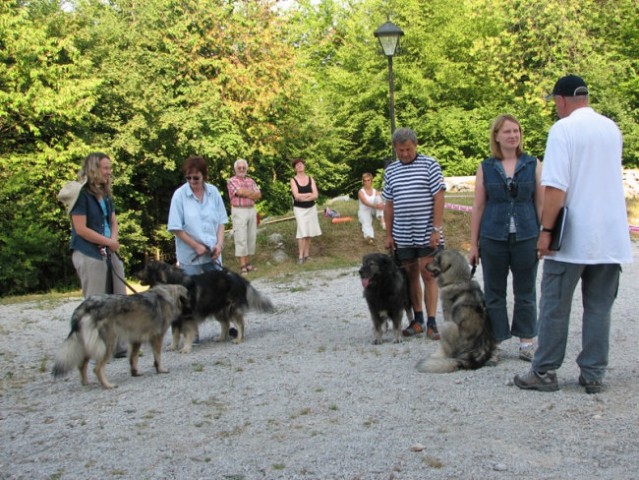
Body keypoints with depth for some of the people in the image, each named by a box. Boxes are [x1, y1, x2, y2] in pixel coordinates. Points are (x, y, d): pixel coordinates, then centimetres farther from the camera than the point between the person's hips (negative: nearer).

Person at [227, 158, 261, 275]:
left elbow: (258, 195, 3)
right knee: (241, 238, -8)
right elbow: (240, 192, -17)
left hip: (252, 210, 6)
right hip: (239, 212, -6)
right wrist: (252, 193, -2)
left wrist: (246, 194, -11)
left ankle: (248, 262, 14)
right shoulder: (232, 181, -2)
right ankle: (242, 266, -9)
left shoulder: (251, 181, 15)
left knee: (251, 238, 7)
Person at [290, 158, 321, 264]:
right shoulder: (293, 180, -5)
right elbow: (297, 196, -17)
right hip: (299, 209, -4)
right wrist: (309, 194, -10)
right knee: (302, 232, -12)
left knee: (309, 232, 6)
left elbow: (315, 195, -5)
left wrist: (303, 198, -17)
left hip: (311, 208, 4)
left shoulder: (311, 179, 4)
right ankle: (300, 256, -9)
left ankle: (306, 254, 14)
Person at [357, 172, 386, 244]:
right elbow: (365, 202, -20)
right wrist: (375, 206, -37)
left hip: (374, 210, 3)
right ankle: (368, 236, -60)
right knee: (366, 222, -33)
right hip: (364, 211, -3)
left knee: (378, 197, -21)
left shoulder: (375, 191, 8)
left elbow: (381, 200, -9)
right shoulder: (361, 192, -3)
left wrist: (381, 205, -35)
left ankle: (381, 219, -35)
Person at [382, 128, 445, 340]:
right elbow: (389, 205, 12)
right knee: (411, 275, 8)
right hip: (402, 235, 4)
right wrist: (388, 234, 8)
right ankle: (417, 320, 17)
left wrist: (436, 229, -13)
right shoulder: (390, 171, 9)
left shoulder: (429, 165, -2)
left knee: (428, 275, -3)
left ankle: (431, 322, 1)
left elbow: (439, 198, -7)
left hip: (427, 233, -4)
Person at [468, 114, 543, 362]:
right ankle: (494, 343, 16)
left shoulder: (533, 165, 4)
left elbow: (541, 204, 5)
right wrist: (473, 244, 4)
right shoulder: (486, 168, 5)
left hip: (526, 238, 0)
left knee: (525, 292, 8)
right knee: (494, 293, 7)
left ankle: (526, 342, 18)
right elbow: (478, 207, 5)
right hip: (493, 238, 0)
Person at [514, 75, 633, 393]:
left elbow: (556, 187, -18)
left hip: (573, 236, -5)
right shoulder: (612, 129, 10)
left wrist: (546, 230, -14)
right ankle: (593, 375, 13)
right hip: (611, 236, 6)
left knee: (554, 307, 4)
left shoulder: (563, 129, -10)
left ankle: (544, 372, 11)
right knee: (599, 308, 9)